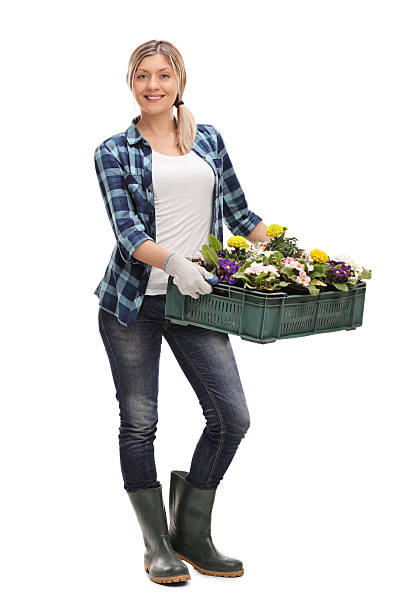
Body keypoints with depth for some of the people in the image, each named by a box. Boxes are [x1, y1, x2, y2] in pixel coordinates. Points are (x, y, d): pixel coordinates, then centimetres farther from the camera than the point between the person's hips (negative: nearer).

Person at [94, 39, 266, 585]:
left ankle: (191, 533, 14)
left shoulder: (209, 140, 13)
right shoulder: (114, 152, 3)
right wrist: (173, 261, -28)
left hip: (195, 300, 3)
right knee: (139, 422, 2)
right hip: (132, 301, -2)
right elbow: (126, 229, -11)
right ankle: (158, 546, 18)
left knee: (231, 417, -6)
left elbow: (239, 213, 18)